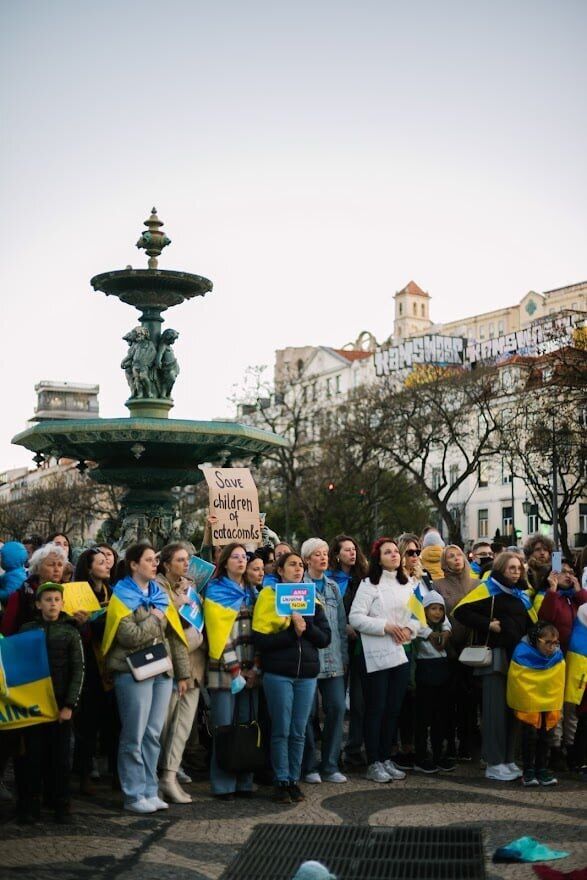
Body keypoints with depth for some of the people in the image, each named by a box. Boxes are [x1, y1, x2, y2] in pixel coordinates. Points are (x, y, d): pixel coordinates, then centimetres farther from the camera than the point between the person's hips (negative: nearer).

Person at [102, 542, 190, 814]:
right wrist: (156, 618, -7)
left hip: (162, 672, 6)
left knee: (153, 734, 9)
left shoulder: (160, 595, 13)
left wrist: (182, 673, 9)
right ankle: (134, 796, 9)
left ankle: (150, 791, 18)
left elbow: (175, 635, 13)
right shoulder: (122, 596, -5)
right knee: (134, 737, 0)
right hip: (134, 673, -6)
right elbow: (130, 636, -19)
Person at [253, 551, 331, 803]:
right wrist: (293, 632, -15)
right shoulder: (268, 597, 0)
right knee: (281, 730, -1)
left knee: (299, 732, 6)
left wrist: (306, 628, -11)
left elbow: (325, 639, 6)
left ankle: (294, 780, 16)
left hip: (307, 674, 4)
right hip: (278, 674, -4)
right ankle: (281, 782, 9)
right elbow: (260, 640, -10)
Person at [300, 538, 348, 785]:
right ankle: (310, 766, 13)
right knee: (308, 712, 0)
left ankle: (330, 765, 11)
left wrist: (344, 656, 14)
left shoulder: (333, 587, 15)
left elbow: (342, 624, 17)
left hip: (333, 660, 5)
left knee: (337, 707, 0)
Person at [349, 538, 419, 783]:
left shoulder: (406, 585, 13)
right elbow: (355, 617, -13)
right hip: (376, 656, -6)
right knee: (376, 709, 0)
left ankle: (386, 758, 22)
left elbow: (416, 615, 17)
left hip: (401, 654, 6)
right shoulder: (369, 585, -6)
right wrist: (386, 626, -18)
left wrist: (410, 628, -4)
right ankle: (373, 763, 8)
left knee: (394, 709, 11)